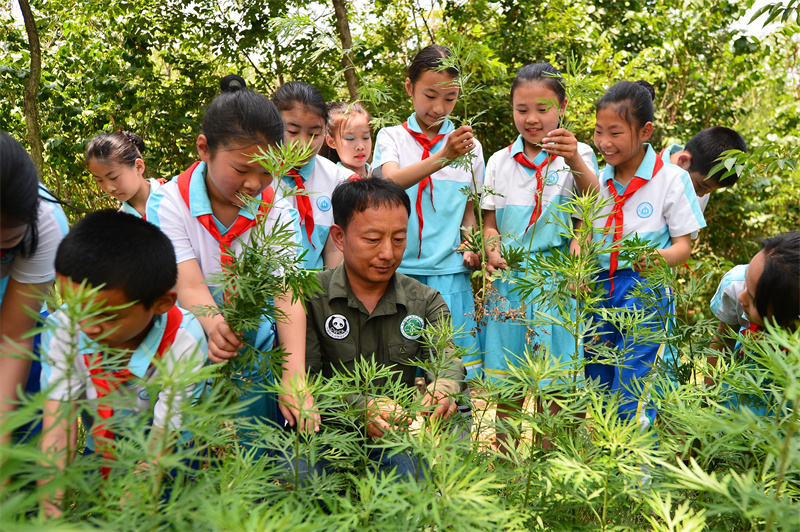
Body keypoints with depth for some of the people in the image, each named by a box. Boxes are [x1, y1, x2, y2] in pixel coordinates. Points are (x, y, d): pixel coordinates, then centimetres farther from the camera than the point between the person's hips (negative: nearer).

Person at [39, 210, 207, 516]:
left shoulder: (183, 345, -28)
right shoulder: (62, 330, -18)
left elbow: (157, 451, -27)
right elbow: (58, 428, -22)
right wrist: (51, 509, -35)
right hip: (100, 456, 3)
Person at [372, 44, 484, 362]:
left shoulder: (468, 146, 10)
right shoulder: (392, 137, 4)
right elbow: (391, 183, -16)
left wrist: (472, 246, -2)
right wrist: (443, 157, -31)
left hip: (448, 272, 1)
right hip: (399, 266, -1)